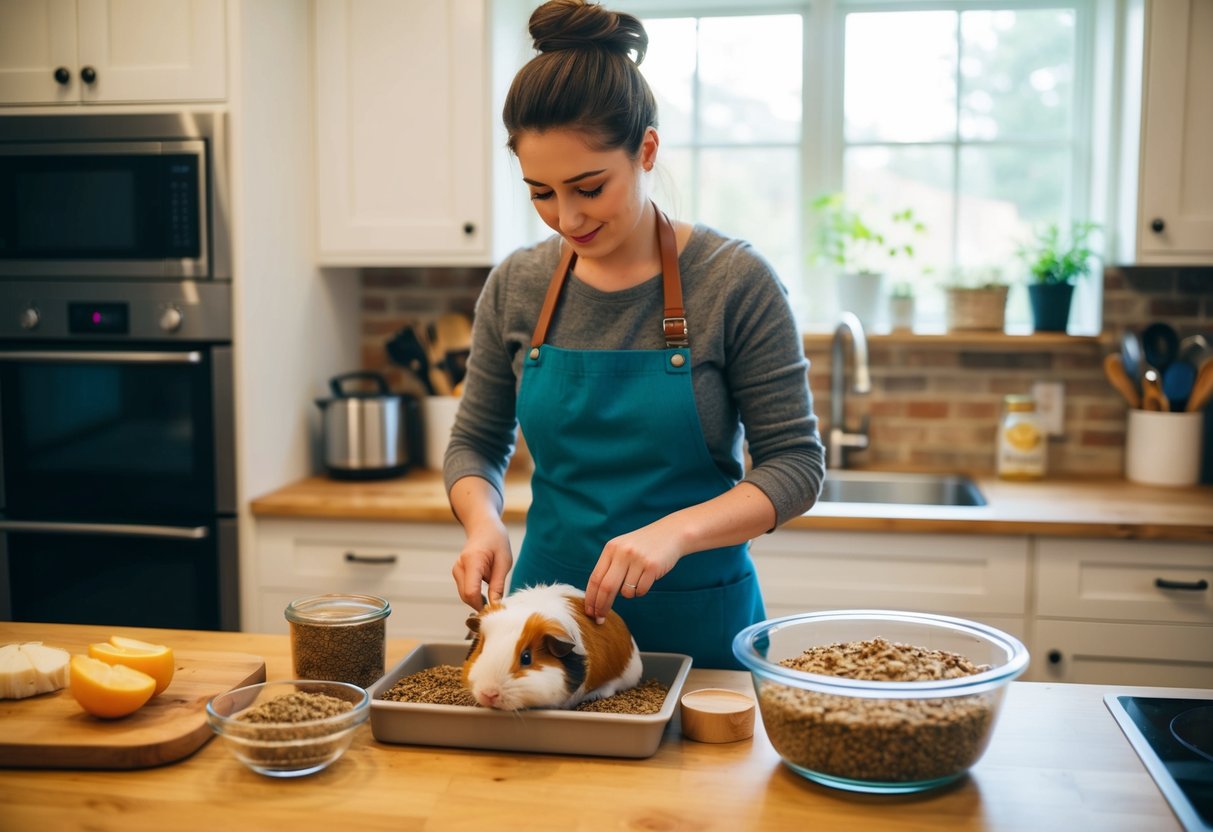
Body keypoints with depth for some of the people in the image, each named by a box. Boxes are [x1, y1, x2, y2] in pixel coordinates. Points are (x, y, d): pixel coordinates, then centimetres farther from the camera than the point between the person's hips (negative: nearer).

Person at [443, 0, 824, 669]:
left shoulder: (734, 282, -14)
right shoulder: (515, 287, -3)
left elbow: (795, 464, -13)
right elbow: (476, 444, 7)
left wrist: (674, 532, -28)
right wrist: (484, 523, -14)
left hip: (698, 625, -3)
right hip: (548, 609, 4)